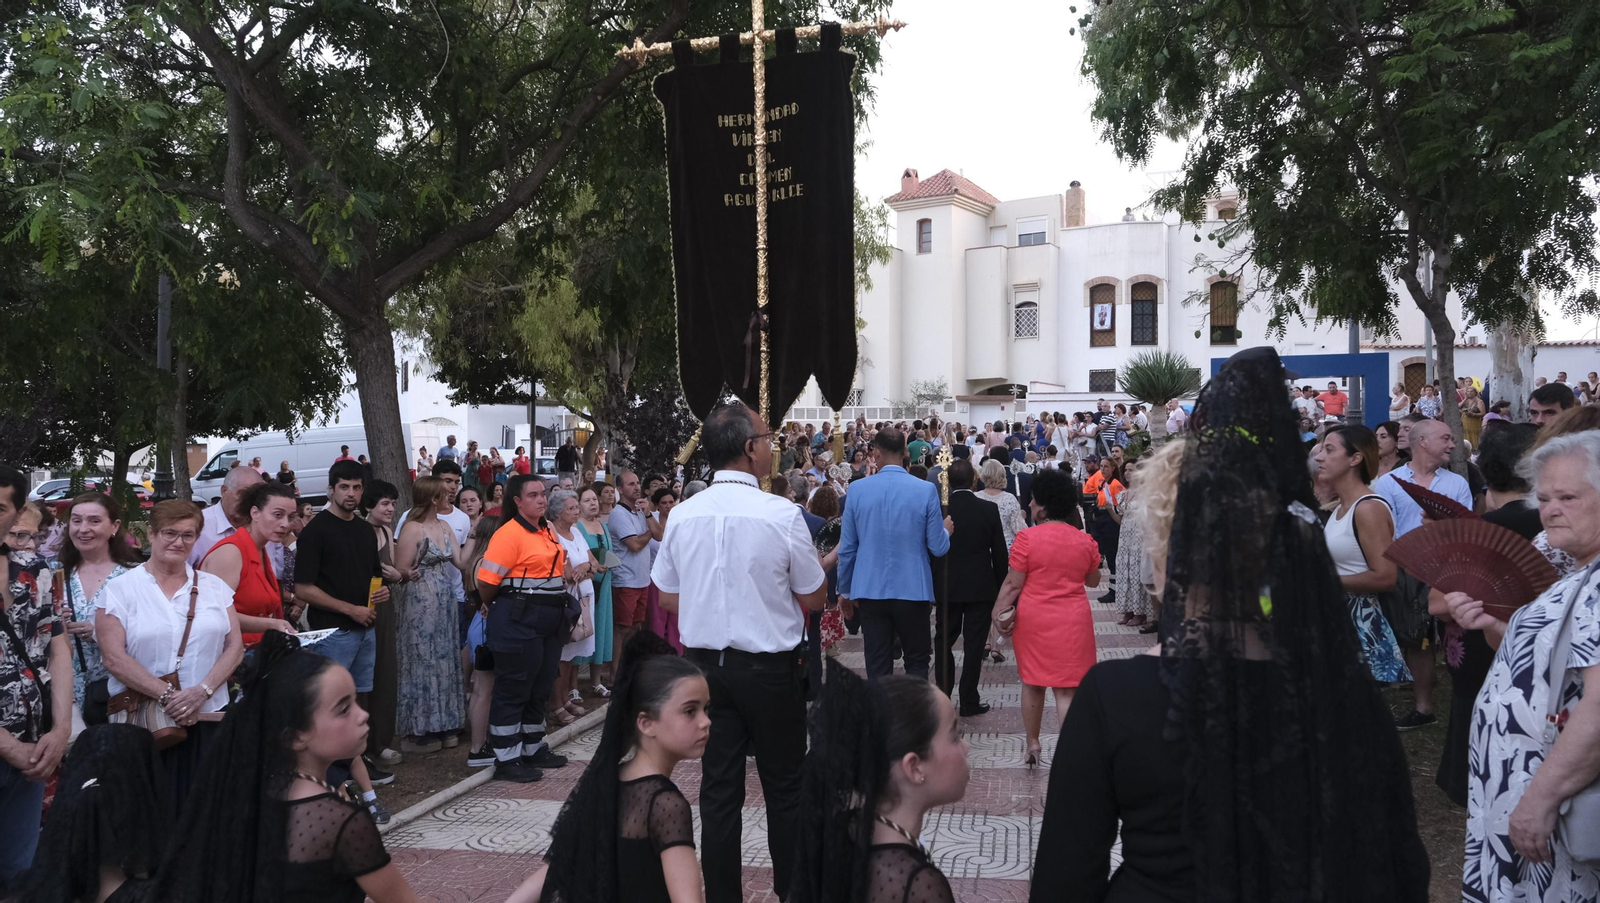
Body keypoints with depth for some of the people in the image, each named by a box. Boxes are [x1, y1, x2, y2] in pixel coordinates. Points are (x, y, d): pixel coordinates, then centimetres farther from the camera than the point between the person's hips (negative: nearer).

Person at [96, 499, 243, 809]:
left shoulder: (215, 587, 10)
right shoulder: (120, 589, 1)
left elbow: (235, 647, 5)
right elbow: (114, 658, -8)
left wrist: (202, 691, -11)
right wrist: (168, 696, -15)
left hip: (209, 719, 2)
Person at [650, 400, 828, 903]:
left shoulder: (683, 515, -3)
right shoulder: (782, 514, -16)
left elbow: (668, 601, 7)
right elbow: (814, 599, -6)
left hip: (704, 663, 4)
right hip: (770, 667, -4)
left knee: (718, 789, 11)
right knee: (785, 788, 12)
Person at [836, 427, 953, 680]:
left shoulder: (857, 489, -3)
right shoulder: (926, 489, -7)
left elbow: (846, 548, 2)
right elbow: (937, 547, -4)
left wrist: (844, 590, 15)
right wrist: (945, 530, 19)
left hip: (870, 590, 1)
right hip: (913, 590, -1)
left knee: (878, 668, 8)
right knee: (917, 663, 13)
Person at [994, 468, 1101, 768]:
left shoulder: (1027, 538, -11)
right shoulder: (1085, 541, -1)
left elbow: (1013, 584, -10)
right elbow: (1093, 581, 13)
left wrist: (1001, 612, 1)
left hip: (1032, 619, -1)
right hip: (1072, 621, 1)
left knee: (1032, 682, 16)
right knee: (1066, 689, 3)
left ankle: (1032, 744, 26)